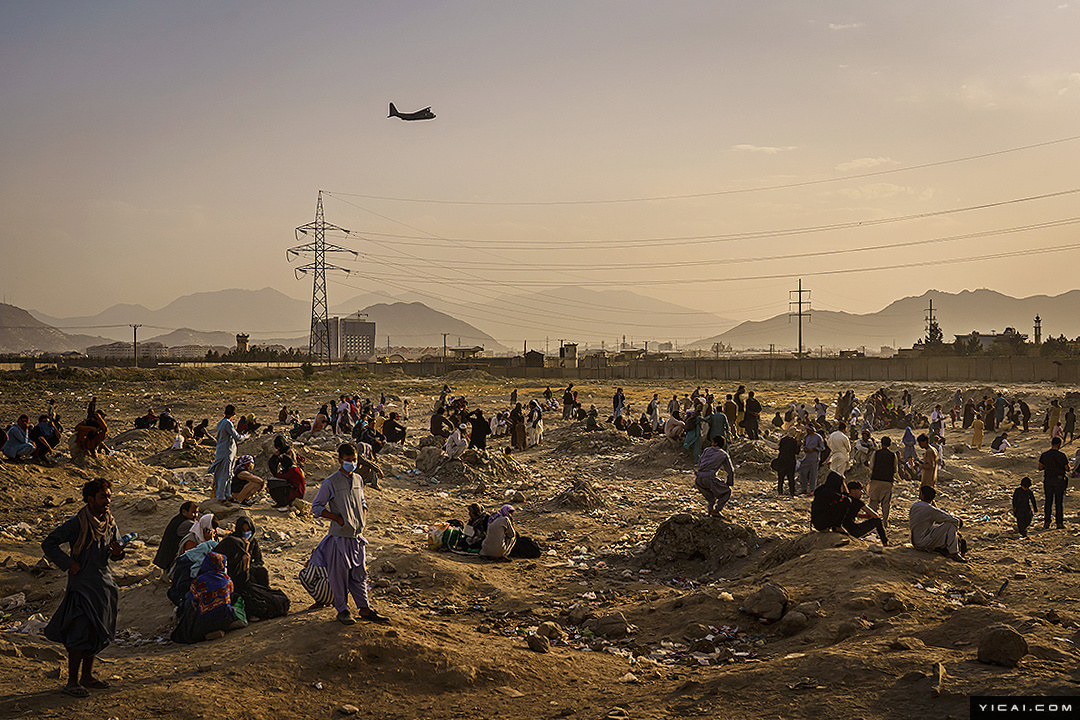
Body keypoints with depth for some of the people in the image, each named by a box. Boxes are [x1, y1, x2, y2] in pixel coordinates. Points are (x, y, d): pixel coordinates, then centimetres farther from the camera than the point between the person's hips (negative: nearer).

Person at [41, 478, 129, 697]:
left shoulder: (109, 522, 8)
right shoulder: (78, 523, -13)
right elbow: (48, 544, -12)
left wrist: (117, 552, -5)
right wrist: (69, 564, -14)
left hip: (103, 584, 7)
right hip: (82, 583, -7)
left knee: (97, 633, 12)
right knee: (80, 634, -8)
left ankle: (87, 676, 24)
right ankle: (72, 682, 0)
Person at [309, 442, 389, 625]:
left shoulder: (358, 479, 8)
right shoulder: (330, 483, -11)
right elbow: (316, 507, -6)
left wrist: (363, 519, 6)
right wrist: (338, 518, -14)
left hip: (357, 535, 5)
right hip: (340, 536, -5)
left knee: (359, 573, 10)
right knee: (340, 574, 4)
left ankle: (364, 609, 16)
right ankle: (342, 610, 16)